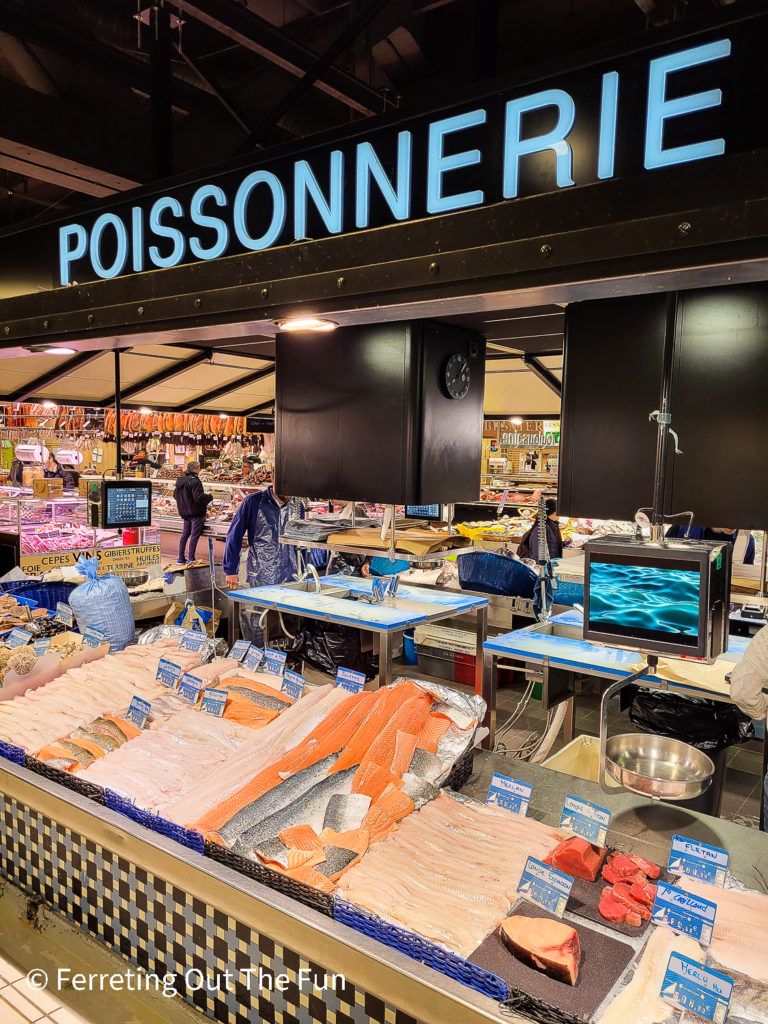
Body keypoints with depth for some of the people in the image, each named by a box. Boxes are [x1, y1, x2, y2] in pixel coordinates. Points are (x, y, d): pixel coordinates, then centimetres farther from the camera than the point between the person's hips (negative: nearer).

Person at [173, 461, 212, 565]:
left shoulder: (180, 480, 9)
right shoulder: (194, 481, -19)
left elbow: (175, 495, 18)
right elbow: (199, 497, -23)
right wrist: (210, 497, -7)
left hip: (184, 512, 9)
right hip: (196, 513, -9)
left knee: (185, 534, 15)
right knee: (195, 535, -2)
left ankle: (181, 558, 18)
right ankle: (191, 559, 0)